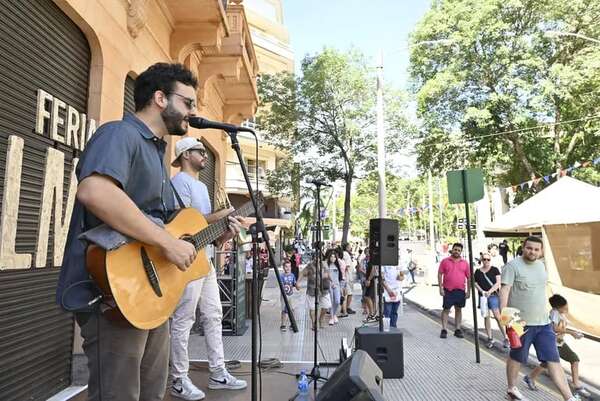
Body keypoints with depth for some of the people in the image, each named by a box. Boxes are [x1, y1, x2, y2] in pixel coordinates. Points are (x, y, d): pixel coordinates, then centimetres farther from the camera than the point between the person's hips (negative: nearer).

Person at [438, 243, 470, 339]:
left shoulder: (465, 263, 7)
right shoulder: (445, 261, 1)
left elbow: (468, 277, 8)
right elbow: (440, 274, 1)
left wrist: (468, 291, 3)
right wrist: (441, 288, -6)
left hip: (460, 290, 2)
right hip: (448, 290, -2)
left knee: (458, 309, 10)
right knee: (446, 309, 0)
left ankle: (458, 329, 19)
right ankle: (444, 330, 6)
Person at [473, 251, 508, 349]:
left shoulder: (495, 269, 1)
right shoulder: (478, 271, 9)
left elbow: (498, 283, -5)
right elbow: (475, 283, 10)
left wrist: (490, 291, -15)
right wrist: (482, 291, -6)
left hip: (493, 295, -3)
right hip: (482, 296, 3)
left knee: (497, 316, -9)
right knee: (486, 317, 5)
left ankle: (506, 338, 0)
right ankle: (490, 338, 13)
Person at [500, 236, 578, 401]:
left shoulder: (541, 266, 10)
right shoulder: (513, 266, -13)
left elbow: (541, 290, 20)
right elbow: (504, 291, -18)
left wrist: (544, 313, 21)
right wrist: (504, 316, -26)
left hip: (543, 323, 6)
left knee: (553, 359, 3)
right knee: (516, 358, 11)